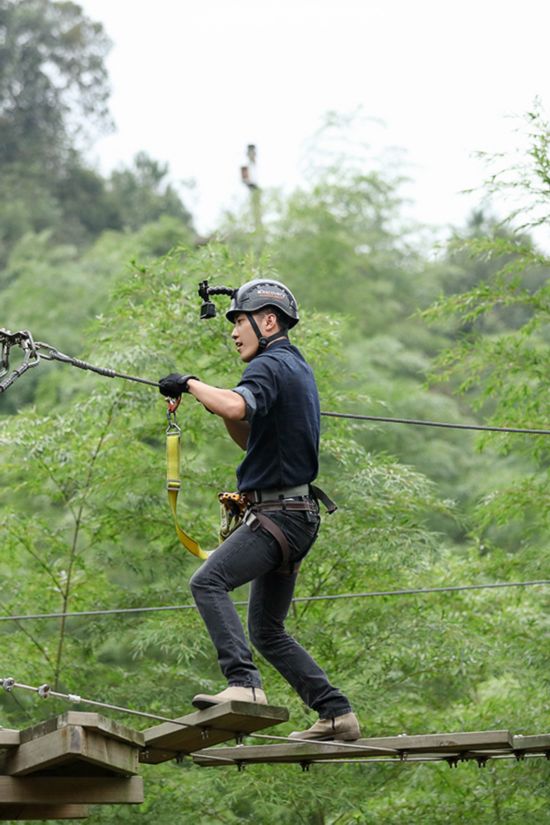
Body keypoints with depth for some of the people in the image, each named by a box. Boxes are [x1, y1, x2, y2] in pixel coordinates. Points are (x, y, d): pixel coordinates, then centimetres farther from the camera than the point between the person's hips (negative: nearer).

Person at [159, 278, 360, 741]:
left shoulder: (271, 365, -10)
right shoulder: (298, 368, 22)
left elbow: (237, 408, -33)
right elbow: (250, 438, 30)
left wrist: (191, 385, -17)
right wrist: (208, 395, 16)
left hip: (279, 513, -10)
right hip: (295, 513, 10)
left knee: (208, 581, -25)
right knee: (267, 632, 15)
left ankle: (244, 684, -36)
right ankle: (337, 714, 14)